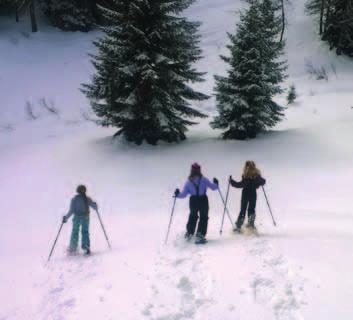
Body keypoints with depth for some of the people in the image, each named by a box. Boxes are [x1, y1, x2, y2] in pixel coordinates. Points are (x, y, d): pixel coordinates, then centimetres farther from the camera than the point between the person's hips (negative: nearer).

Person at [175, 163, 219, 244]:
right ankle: (200, 235, -2)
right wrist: (216, 184, 14)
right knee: (203, 217, 8)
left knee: (193, 216, 24)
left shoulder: (188, 182, -4)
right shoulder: (204, 180, -9)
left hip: (193, 201, 3)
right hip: (203, 200, -3)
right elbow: (213, 187, -6)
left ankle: (189, 233, 34)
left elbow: (183, 194, -6)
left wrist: (177, 194, 12)